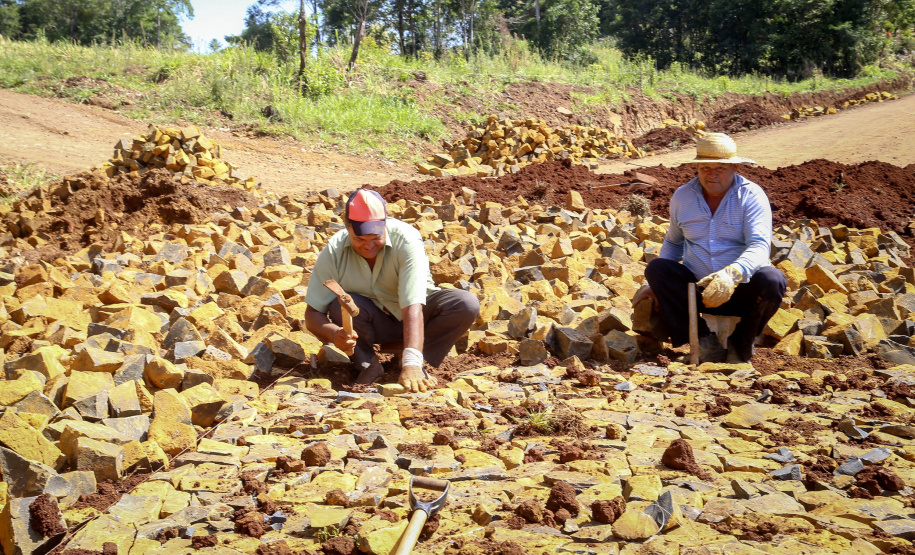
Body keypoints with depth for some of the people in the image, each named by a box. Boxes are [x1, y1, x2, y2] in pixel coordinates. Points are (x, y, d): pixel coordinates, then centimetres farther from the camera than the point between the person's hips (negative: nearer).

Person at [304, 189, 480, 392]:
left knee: (467, 304, -28)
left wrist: (411, 364, -49)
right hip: (373, 323, 1)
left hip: (414, 317, 0)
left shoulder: (407, 240, -29)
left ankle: (420, 363, -13)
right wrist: (334, 335, -41)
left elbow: (412, 307, -38)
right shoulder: (334, 251, -22)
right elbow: (313, 314, -17)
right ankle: (367, 364, -8)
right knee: (341, 305, -33)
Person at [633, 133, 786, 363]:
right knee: (656, 267, -22)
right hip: (696, 289, 3)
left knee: (772, 281, -34)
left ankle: (741, 344, -7)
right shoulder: (682, 197, 4)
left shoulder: (751, 196, -9)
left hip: (741, 291, -3)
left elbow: (759, 246, -23)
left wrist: (732, 274, -43)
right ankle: (704, 341, -19)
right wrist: (655, 286, 10)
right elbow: (673, 243, 21)